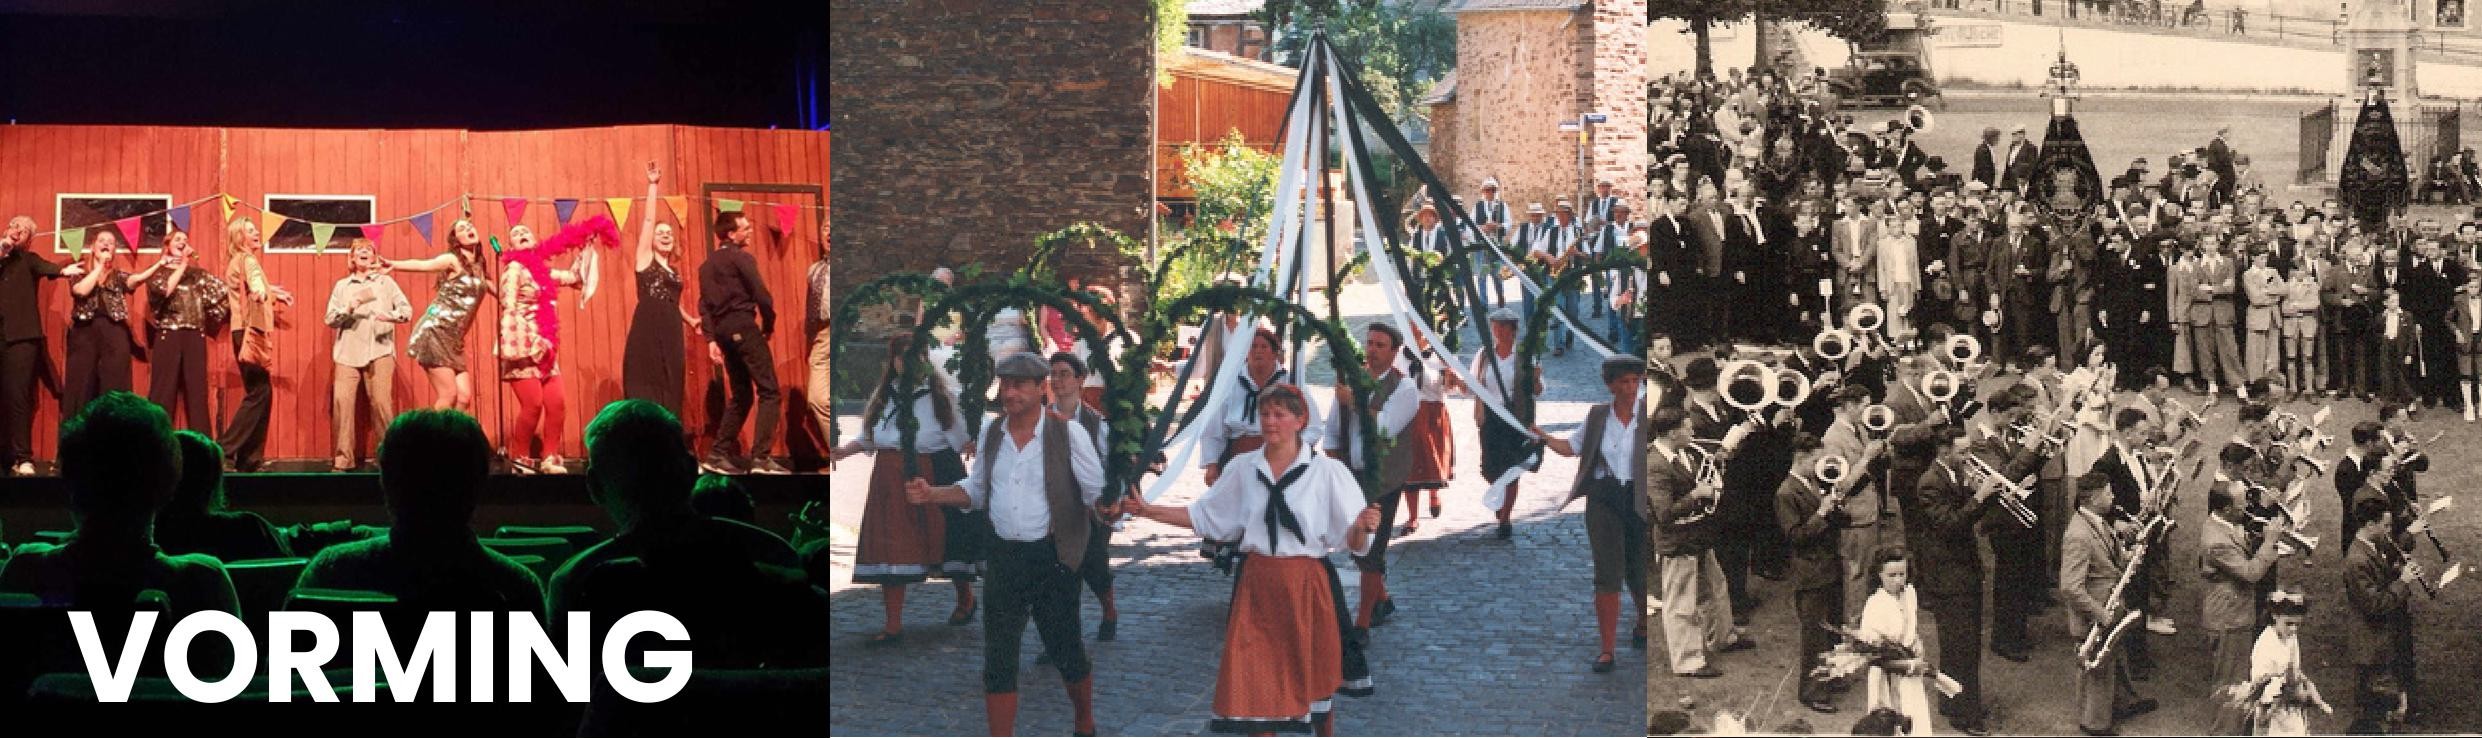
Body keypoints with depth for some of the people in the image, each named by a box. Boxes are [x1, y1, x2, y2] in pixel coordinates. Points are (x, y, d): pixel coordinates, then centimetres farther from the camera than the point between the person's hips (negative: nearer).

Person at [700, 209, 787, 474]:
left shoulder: (707, 265, 16)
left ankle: (723, 452, 13)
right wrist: (769, 324, 3)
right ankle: (761, 457, -20)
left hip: (721, 330, 8)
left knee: (740, 394, 18)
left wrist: (711, 337, 6)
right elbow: (761, 294, -12)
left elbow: (704, 303, 10)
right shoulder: (741, 258, -6)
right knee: (768, 392, -8)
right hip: (743, 326, -8)